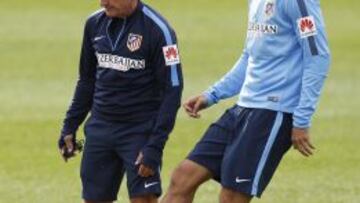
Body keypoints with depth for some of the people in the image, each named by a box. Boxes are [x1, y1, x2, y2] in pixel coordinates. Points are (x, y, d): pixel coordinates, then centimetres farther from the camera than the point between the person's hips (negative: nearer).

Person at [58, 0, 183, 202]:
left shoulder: (157, 30, -13)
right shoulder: (95, 24, 4)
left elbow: (172, 91, -13)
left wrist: (155, 146, -18)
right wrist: (70, 127, 13)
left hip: (140, 132, -6)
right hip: (99, 130, 6)